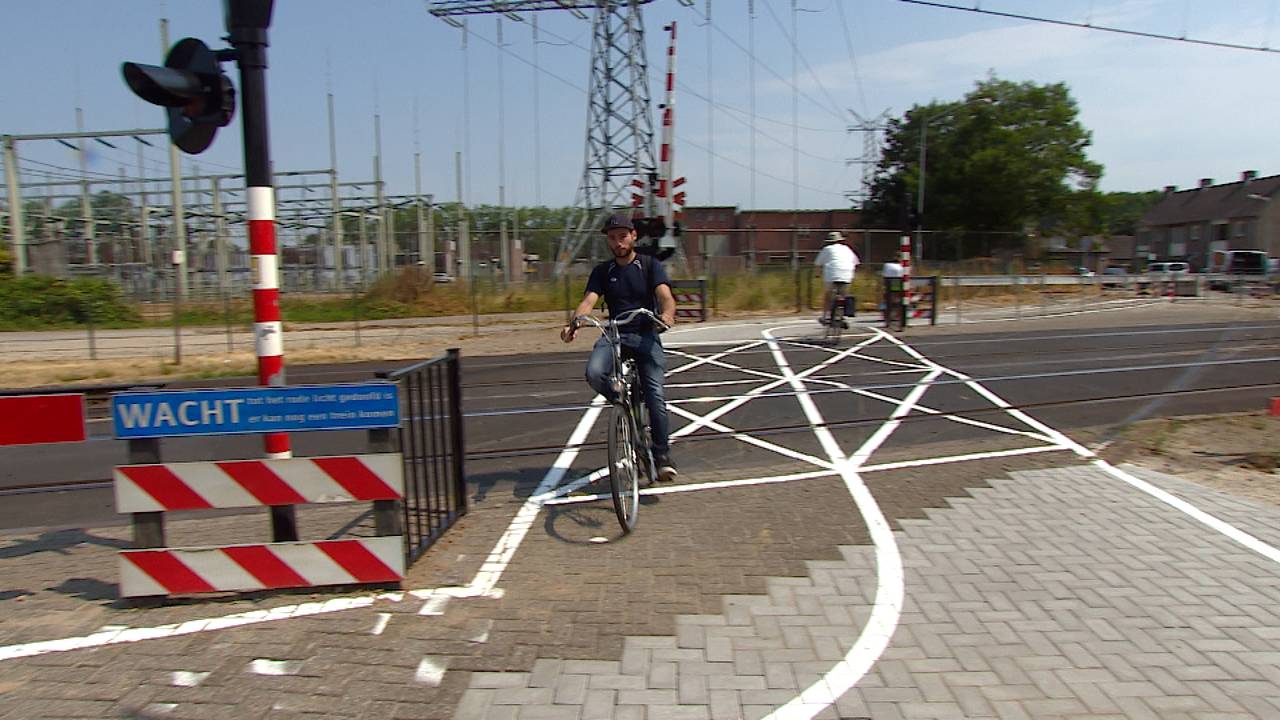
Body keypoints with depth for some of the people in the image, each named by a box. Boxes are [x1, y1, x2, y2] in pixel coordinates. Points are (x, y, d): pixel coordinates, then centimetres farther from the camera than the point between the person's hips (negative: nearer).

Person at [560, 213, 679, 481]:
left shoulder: (650, 265, 3)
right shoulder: (602, 271, 9)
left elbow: (665, 295, -13)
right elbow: (589, 300, -6)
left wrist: (667, 314, -38)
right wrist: (573, 324, -27)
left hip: (646, 334, -2)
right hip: (614, 335, 2)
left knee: (655, 394, -16)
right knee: (594, 373, -28)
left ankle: (663, 456, -4)